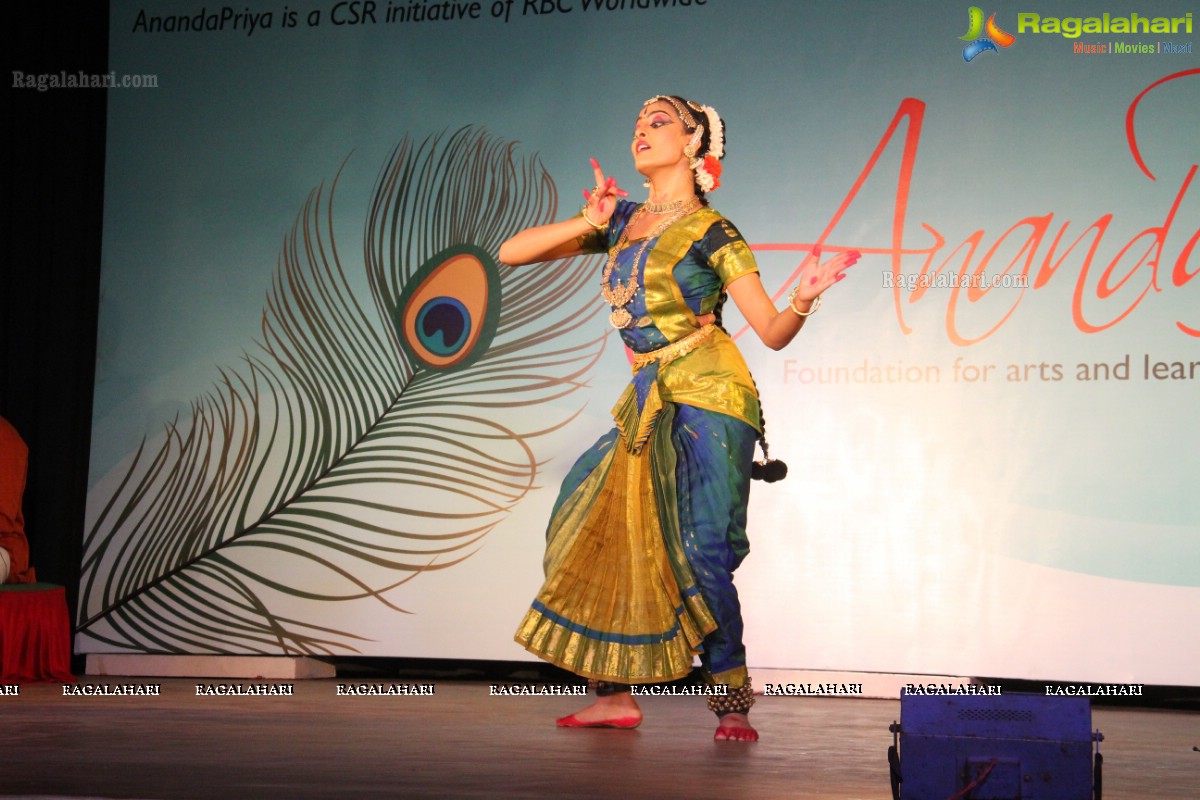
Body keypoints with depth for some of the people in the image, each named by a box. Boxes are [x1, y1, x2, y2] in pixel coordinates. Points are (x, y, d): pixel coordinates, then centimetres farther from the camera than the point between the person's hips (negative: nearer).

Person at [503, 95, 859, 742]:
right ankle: (616, 695, 11)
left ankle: (732, 701, -3)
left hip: (707, 399, -6)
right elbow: (510, 254, 10)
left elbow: (772, 332, -2)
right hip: (649, 404, 6)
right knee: (603, 535, 3)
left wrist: (803, 301, -24)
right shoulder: (621, 222, 13)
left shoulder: (710, 232, -1)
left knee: (701, 550, -14)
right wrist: (590, 224, -3)